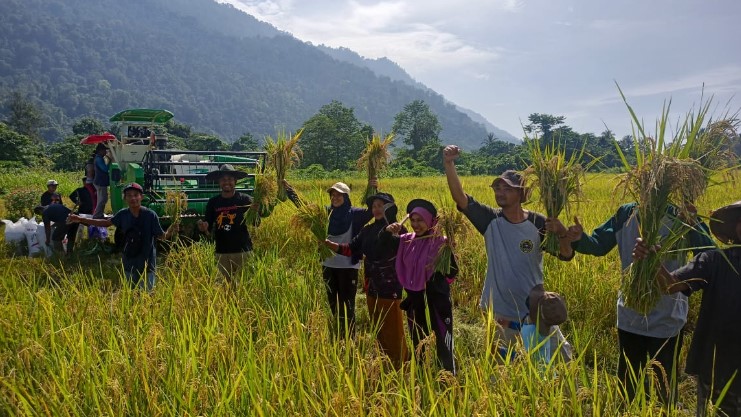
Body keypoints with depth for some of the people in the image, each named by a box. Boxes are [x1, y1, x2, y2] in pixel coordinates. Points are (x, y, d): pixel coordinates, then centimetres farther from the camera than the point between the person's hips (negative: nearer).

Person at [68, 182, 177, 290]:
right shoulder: (123, 214, -5)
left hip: (147, 264, -4)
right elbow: (106, 223, 10)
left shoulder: (150, 215, -16)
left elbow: (160, 236, -12)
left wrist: (169, 233, -35)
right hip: (129, 264, 4)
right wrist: (80, 219, 9)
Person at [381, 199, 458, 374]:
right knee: (417, 345, 20)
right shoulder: (407, 240, 3)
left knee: (443, 346, -1)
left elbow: (453, 271, -15)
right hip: (414, 301, 6)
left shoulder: (440, 242, -12)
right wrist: (389, 231, -11)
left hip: (437, 301, -6)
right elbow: (384, 240, 11)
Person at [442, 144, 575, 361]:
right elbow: (460, 198, -20)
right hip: (499, 311, 1)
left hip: (534, 309, 0)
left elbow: (566, 255, -9)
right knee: (500, 361, 18)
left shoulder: (538, 223, -10)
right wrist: (449, 164, -32)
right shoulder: (490, 220, -9)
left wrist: (562, 234, -30)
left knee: (560, 355, 14)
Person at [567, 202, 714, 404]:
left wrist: (694, 222, -37)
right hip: (630, 317, 3)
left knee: (665, 386, 18)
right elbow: (598, 245, -5)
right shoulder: (625, 214, -8)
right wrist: (579, 239, -26)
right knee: (627, 382, 21)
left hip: (667, 321, -3)